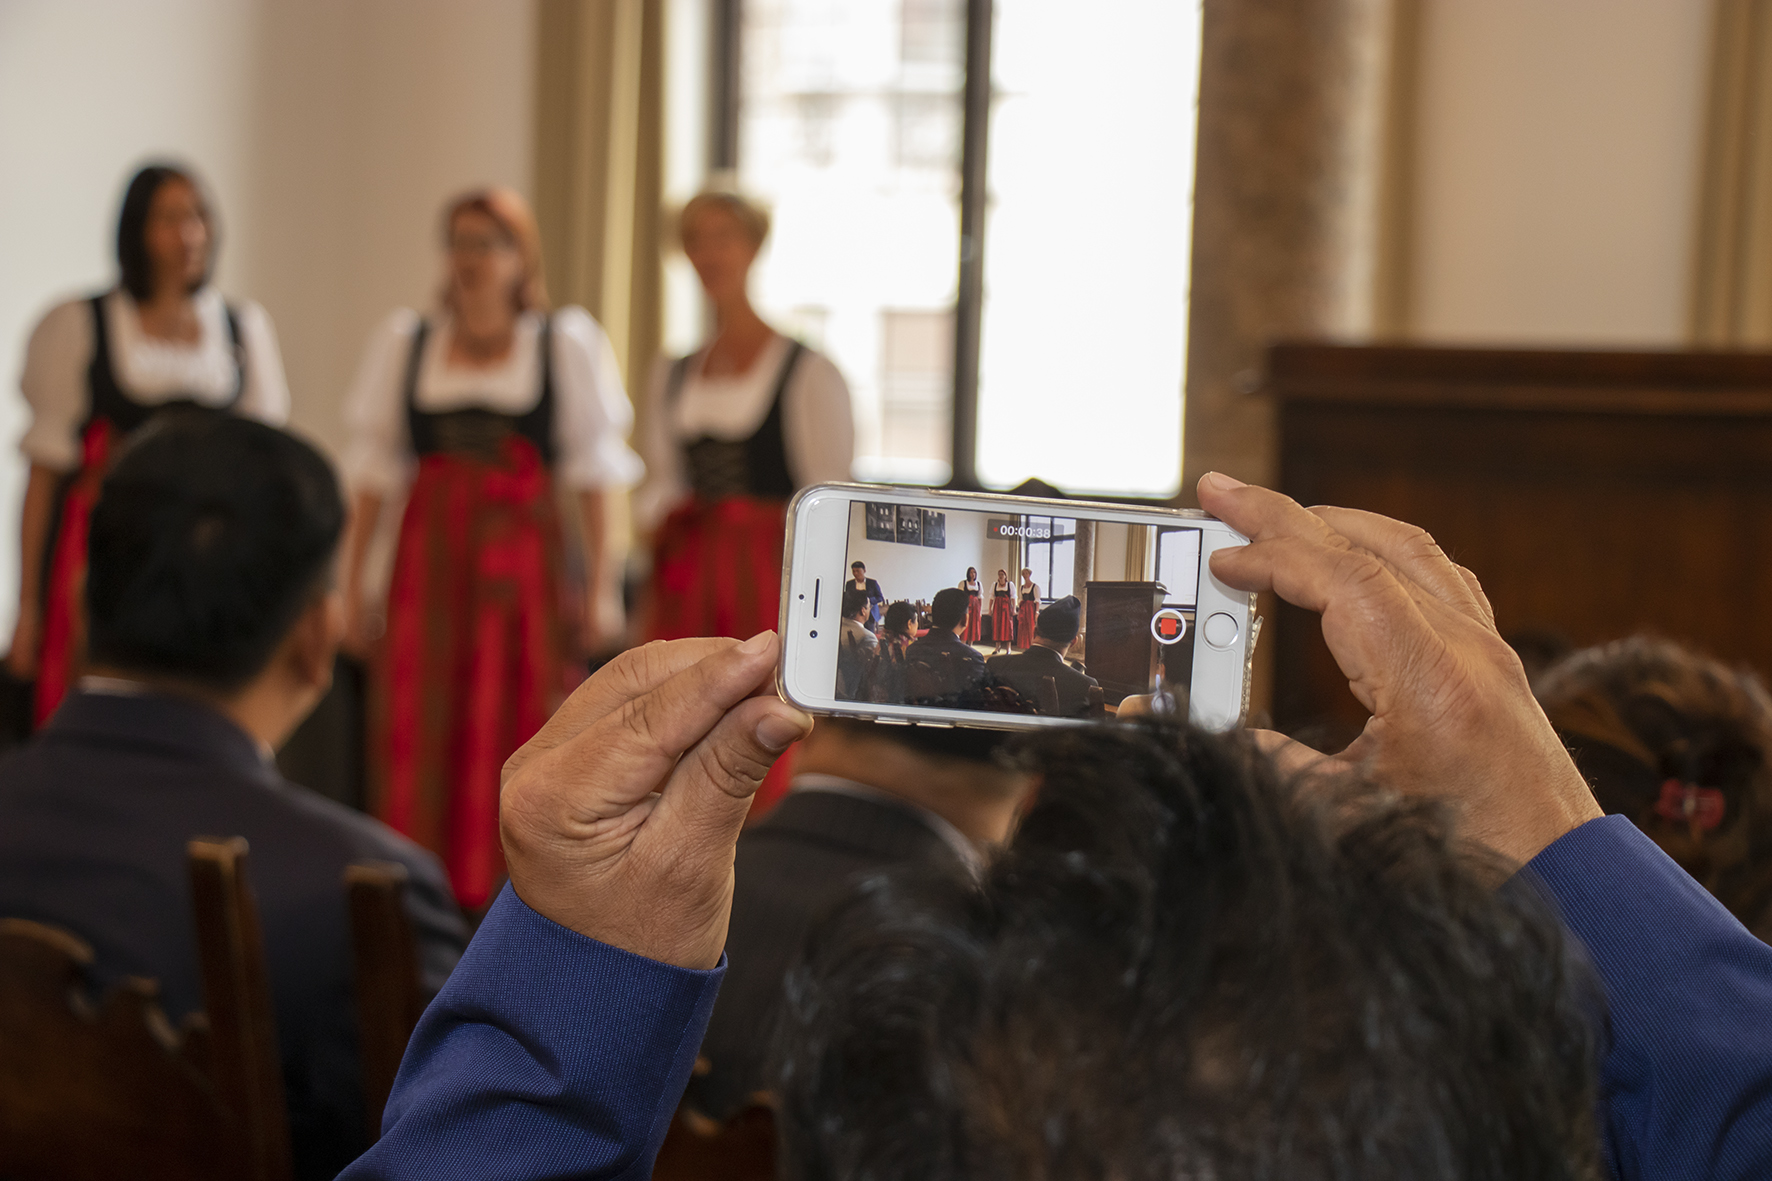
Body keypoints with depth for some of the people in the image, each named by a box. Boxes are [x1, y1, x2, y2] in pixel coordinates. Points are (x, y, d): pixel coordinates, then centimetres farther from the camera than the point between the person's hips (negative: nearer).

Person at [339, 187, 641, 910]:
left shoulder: (566, 343, 6)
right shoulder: (404, 342, 12)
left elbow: (594, 470, 4)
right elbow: (375, 468, 11)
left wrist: (600, 585, -2)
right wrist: (352, 578, 6)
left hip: (524, 547, -1)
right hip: (430, 550, 2)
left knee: (517, 722, -2)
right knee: (415, 728, -4)